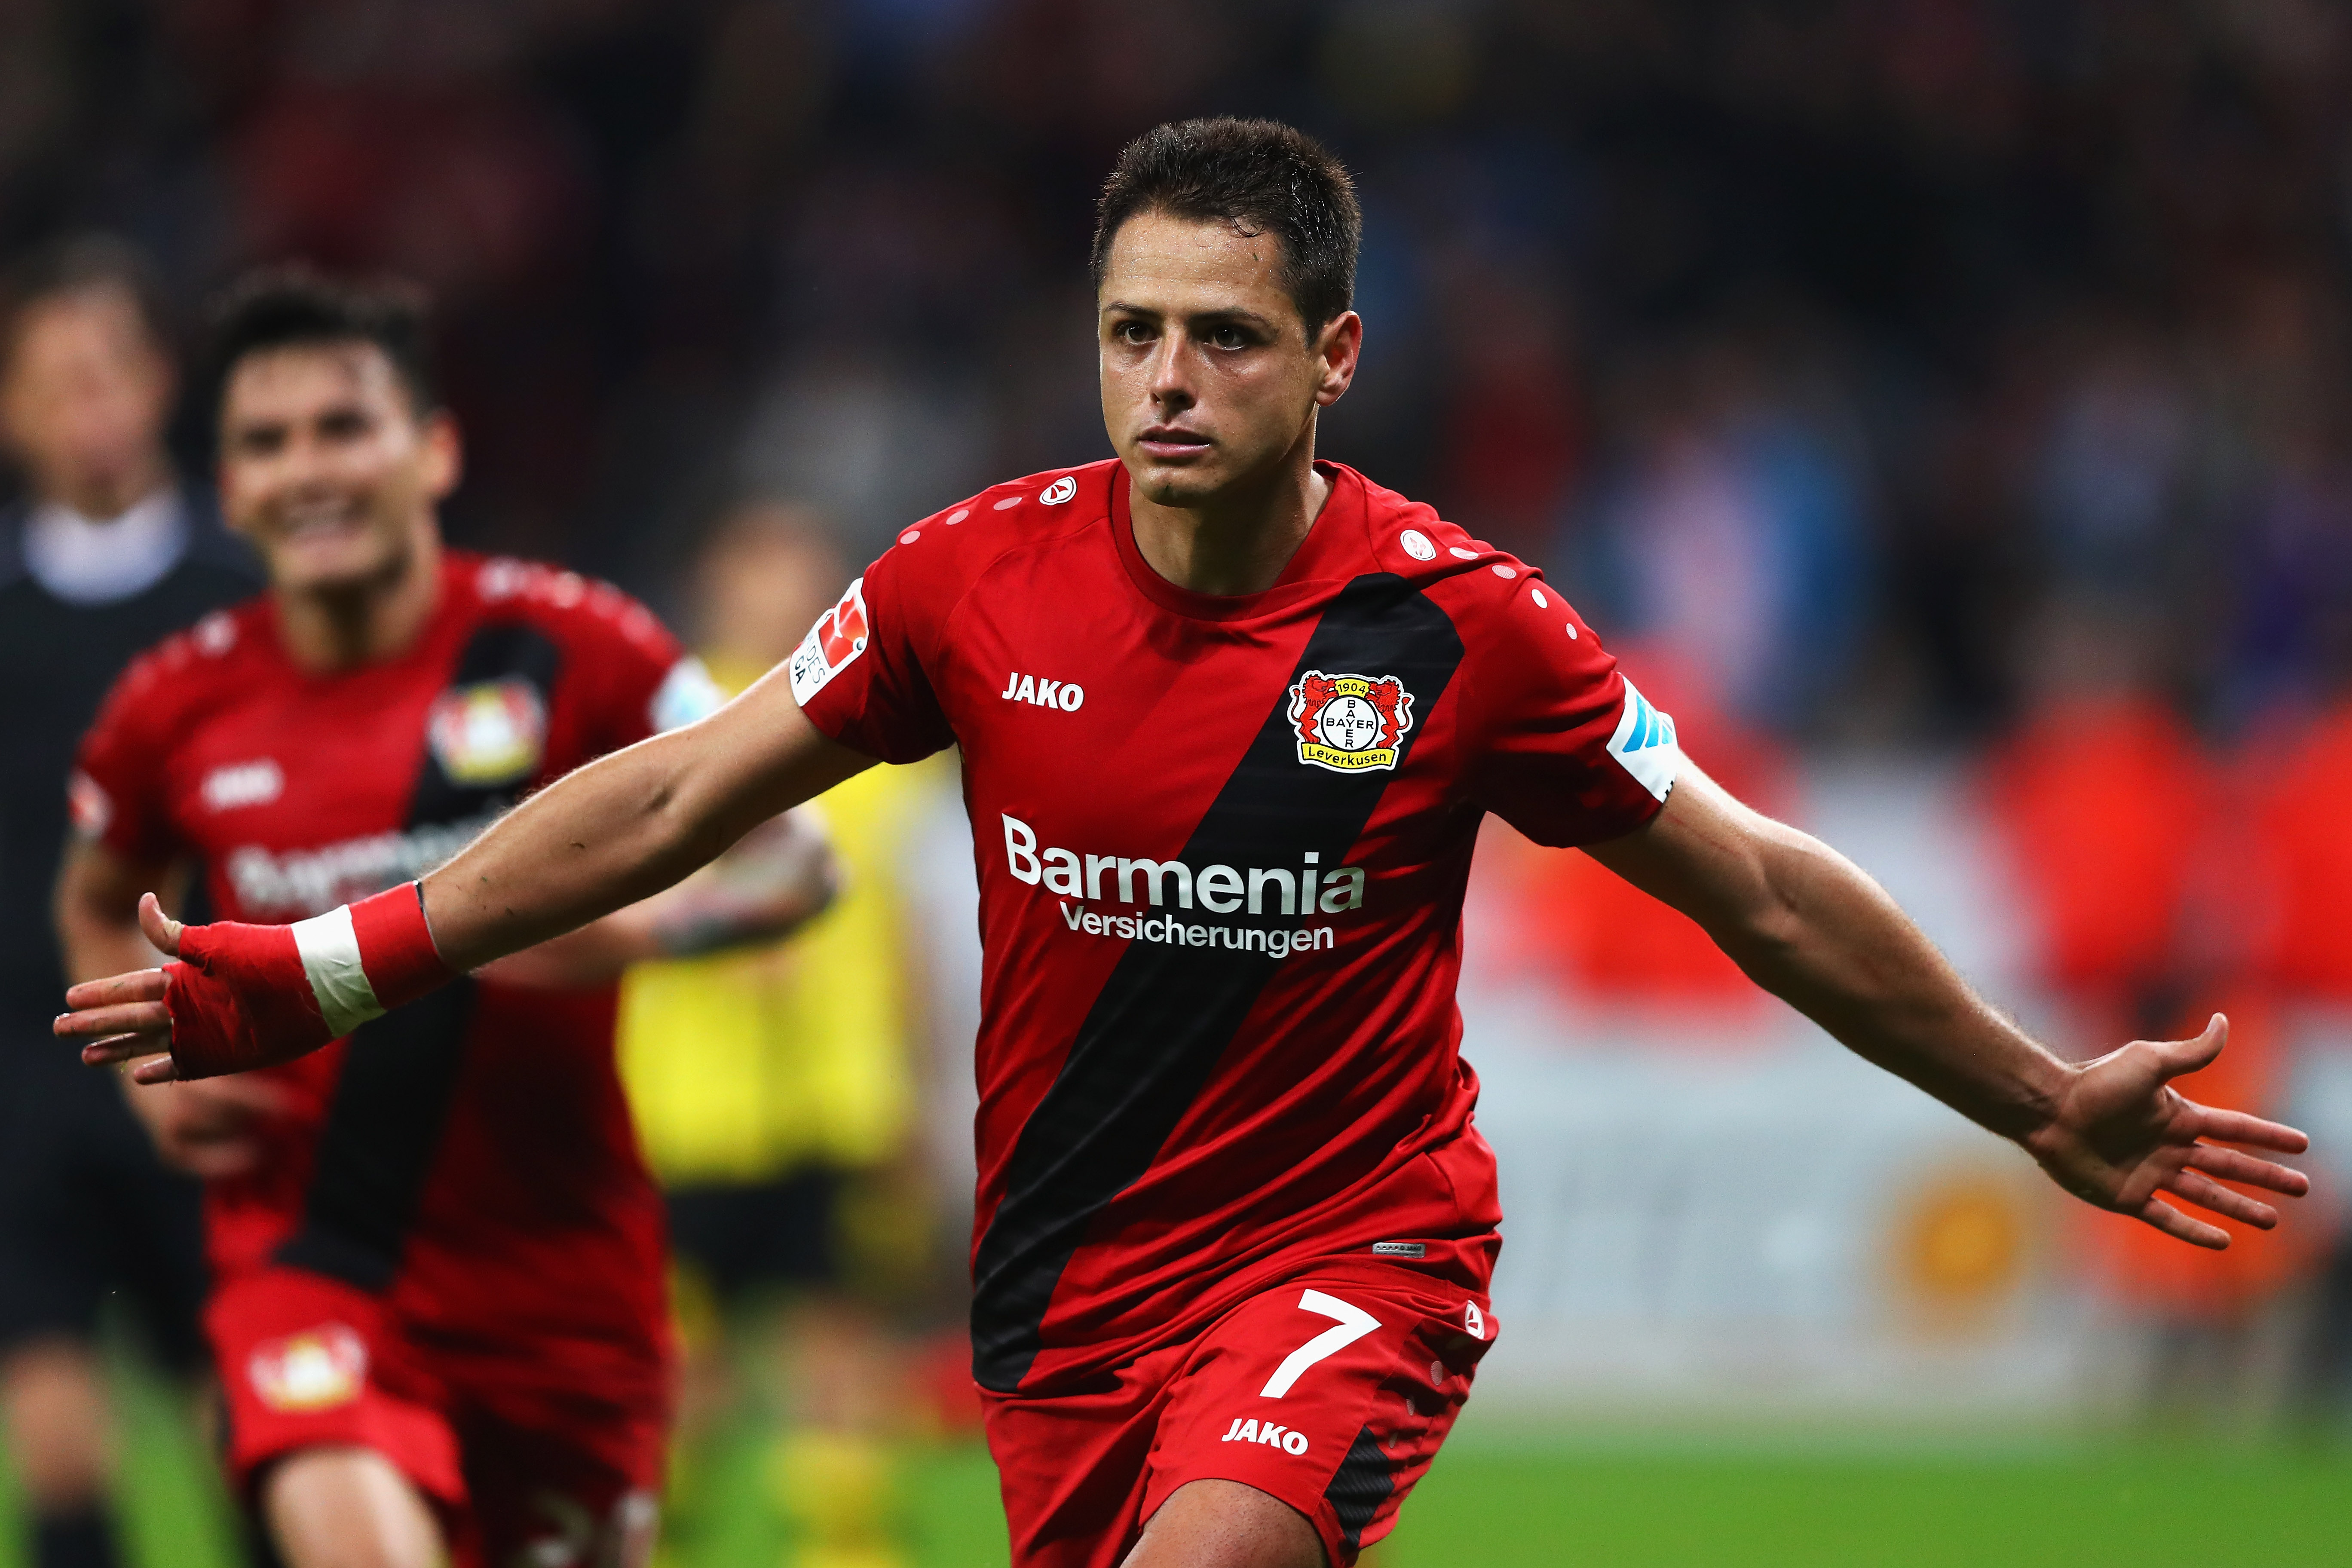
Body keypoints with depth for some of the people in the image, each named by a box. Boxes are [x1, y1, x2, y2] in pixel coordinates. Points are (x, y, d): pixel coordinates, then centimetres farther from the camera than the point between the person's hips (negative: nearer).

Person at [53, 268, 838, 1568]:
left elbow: (795, 861, -4)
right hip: (307, 1254, -1)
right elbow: (99, 901, 21)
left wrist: (643, 924, -24)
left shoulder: (569, 652, -7)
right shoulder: (181, 707, 0)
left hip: (559, 1275, 1)